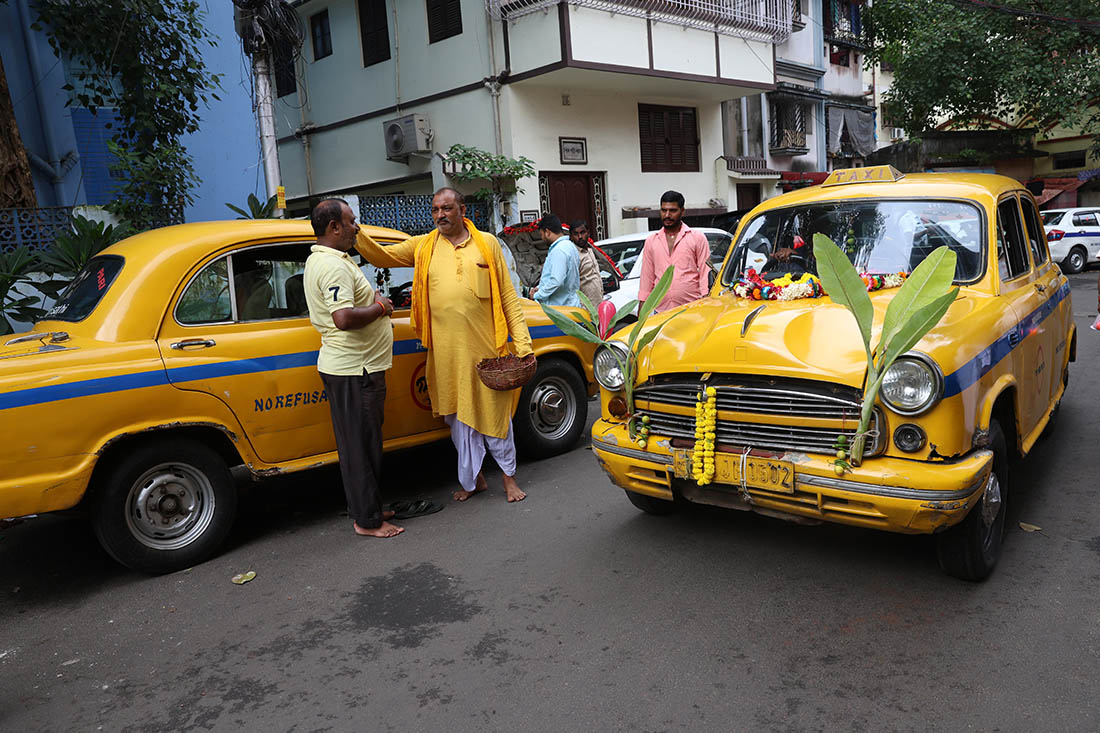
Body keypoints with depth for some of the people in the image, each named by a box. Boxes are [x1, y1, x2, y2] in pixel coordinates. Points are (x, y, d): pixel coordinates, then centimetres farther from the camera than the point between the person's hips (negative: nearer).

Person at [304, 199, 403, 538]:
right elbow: (344, 318, -31)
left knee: (358, 443, 18)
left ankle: (366, 508, 30)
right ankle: (367, 520, 10)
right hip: (354, 370, -11)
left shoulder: (318, 260, 16)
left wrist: (374, 300, 10)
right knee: (361, 446, -1)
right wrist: (380, 308, -15)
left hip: (346, 366, 11)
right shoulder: (333, 266, -19)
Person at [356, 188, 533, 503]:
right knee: (458, 416, 11)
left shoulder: (487, 243, 5)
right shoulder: (423, 247, 10)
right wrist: (354, 234, -15)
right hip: (445, 352, 2)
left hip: (486, 347, -2)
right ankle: (473, 478, 27)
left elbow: (508, 295, 3)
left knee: (495, 412, 6)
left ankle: (509, 477, 22)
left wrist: (523, 343, -3)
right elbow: (382, 255, 4)